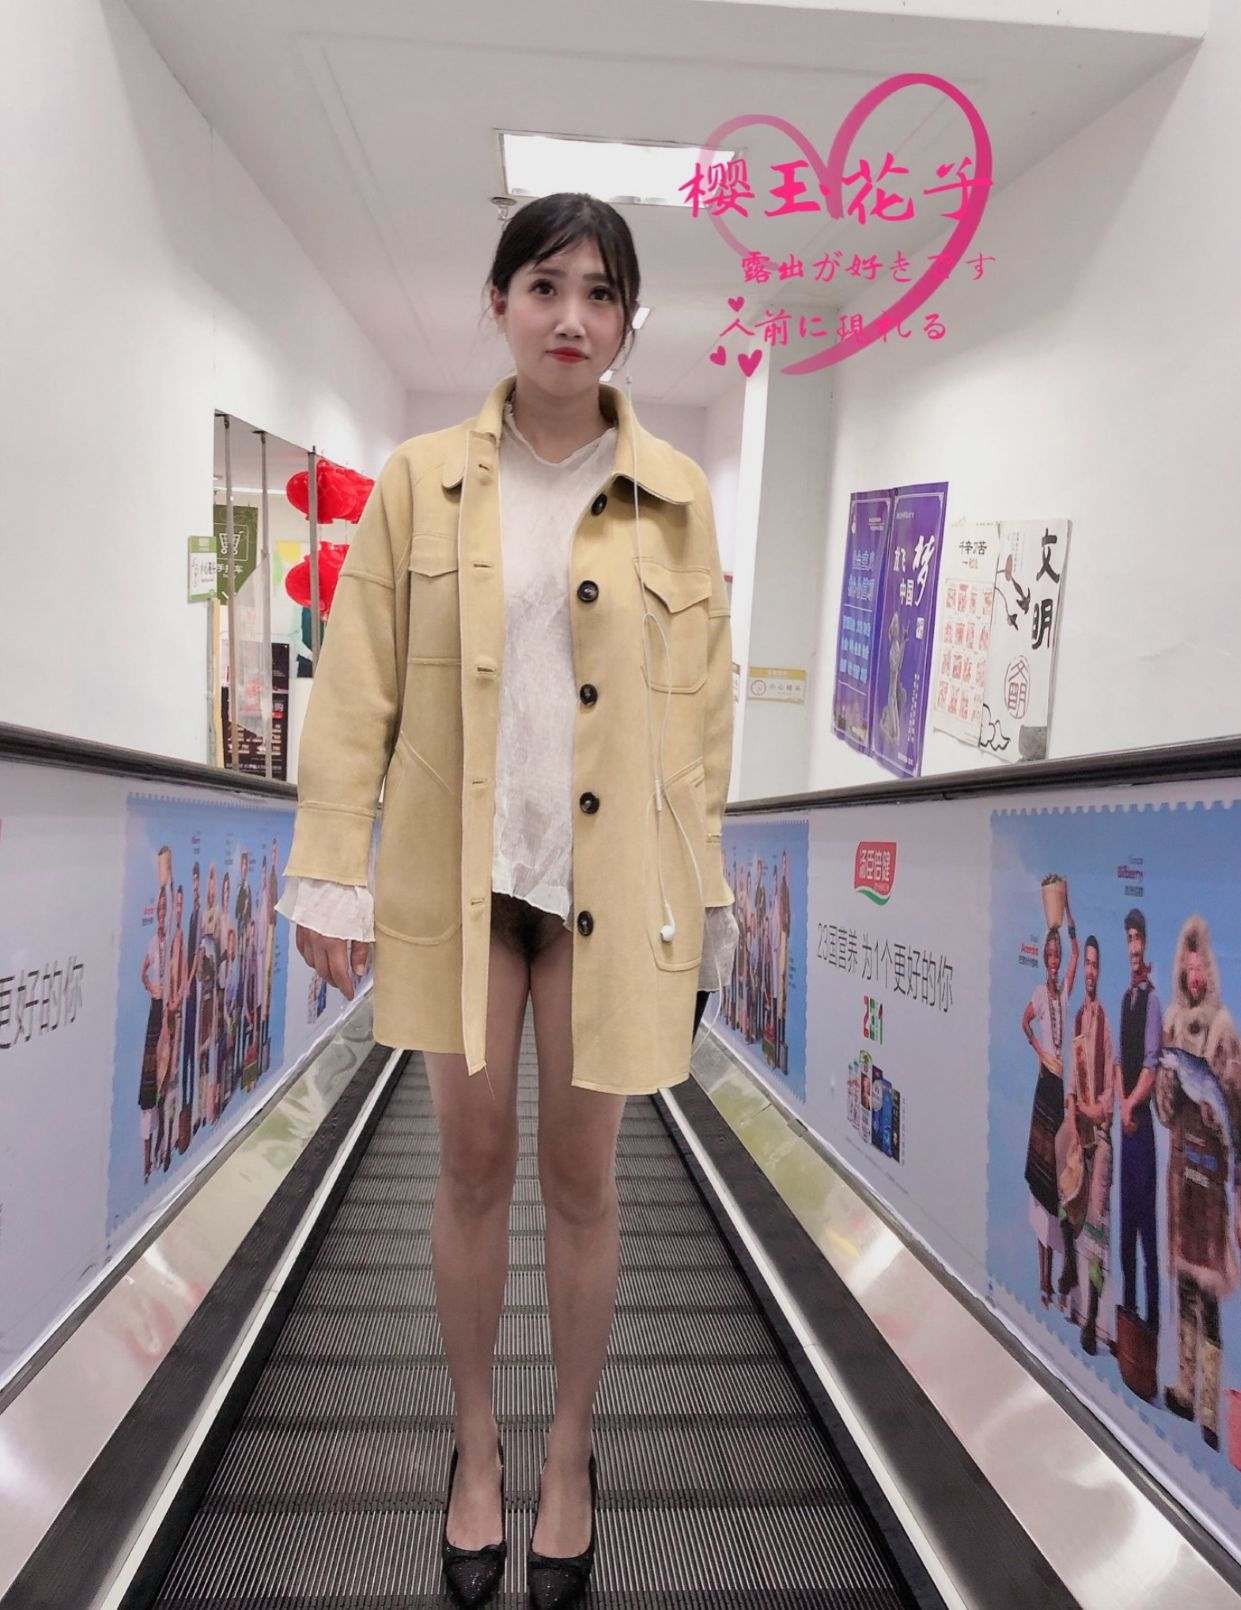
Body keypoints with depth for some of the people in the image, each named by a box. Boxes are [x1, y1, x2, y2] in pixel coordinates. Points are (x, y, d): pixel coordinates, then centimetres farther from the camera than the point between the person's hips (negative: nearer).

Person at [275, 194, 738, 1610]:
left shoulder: (673, 495, 3)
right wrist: (330, 874, -2)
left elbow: (700, 705, 4)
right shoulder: (418, 481, 3)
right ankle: (475, 1442, 33)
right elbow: (356, 690, 2)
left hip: (611, 879, 0)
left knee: (580, 1177, 9)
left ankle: (569, 1454, 32)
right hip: (458, 872, 1)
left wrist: (700, 895, 3)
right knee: (473, 1164, 10)